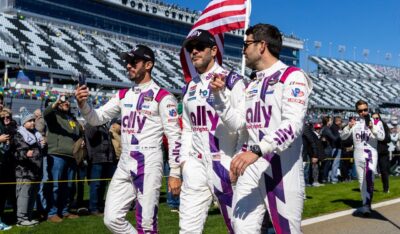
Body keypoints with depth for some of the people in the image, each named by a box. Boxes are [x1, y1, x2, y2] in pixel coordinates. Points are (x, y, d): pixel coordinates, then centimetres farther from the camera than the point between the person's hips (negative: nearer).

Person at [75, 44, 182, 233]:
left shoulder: (163, 97, -5)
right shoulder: (123, 95, 15)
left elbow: (174, 137, -8)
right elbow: (97, 119, 12)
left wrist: (175, 173, -12)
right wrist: (83, 104, -9)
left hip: (149, 164, -6)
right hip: (124, 165, 7)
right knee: (112, 219, 5)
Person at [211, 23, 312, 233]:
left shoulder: (292, 77, -5)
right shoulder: (251, 86, 21)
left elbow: (293, 125, -19)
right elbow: (238, 123, 17)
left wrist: (256, 150, -30)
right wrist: (220, 95, 7)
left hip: (282, 168, -7)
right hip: (251, 168, 7)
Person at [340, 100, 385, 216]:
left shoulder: (376, 122, 2)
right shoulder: (354, 123, 10)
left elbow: (382, 137, -12)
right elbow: (343, 137, 3)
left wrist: (372, 128, -28)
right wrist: (349, 127, -15)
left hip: (370, 154, -4)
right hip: (358, 155, 5)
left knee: (369, 178, -23)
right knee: (361, 181, 12)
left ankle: (367, 205, -30)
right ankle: (365, 204, 23)